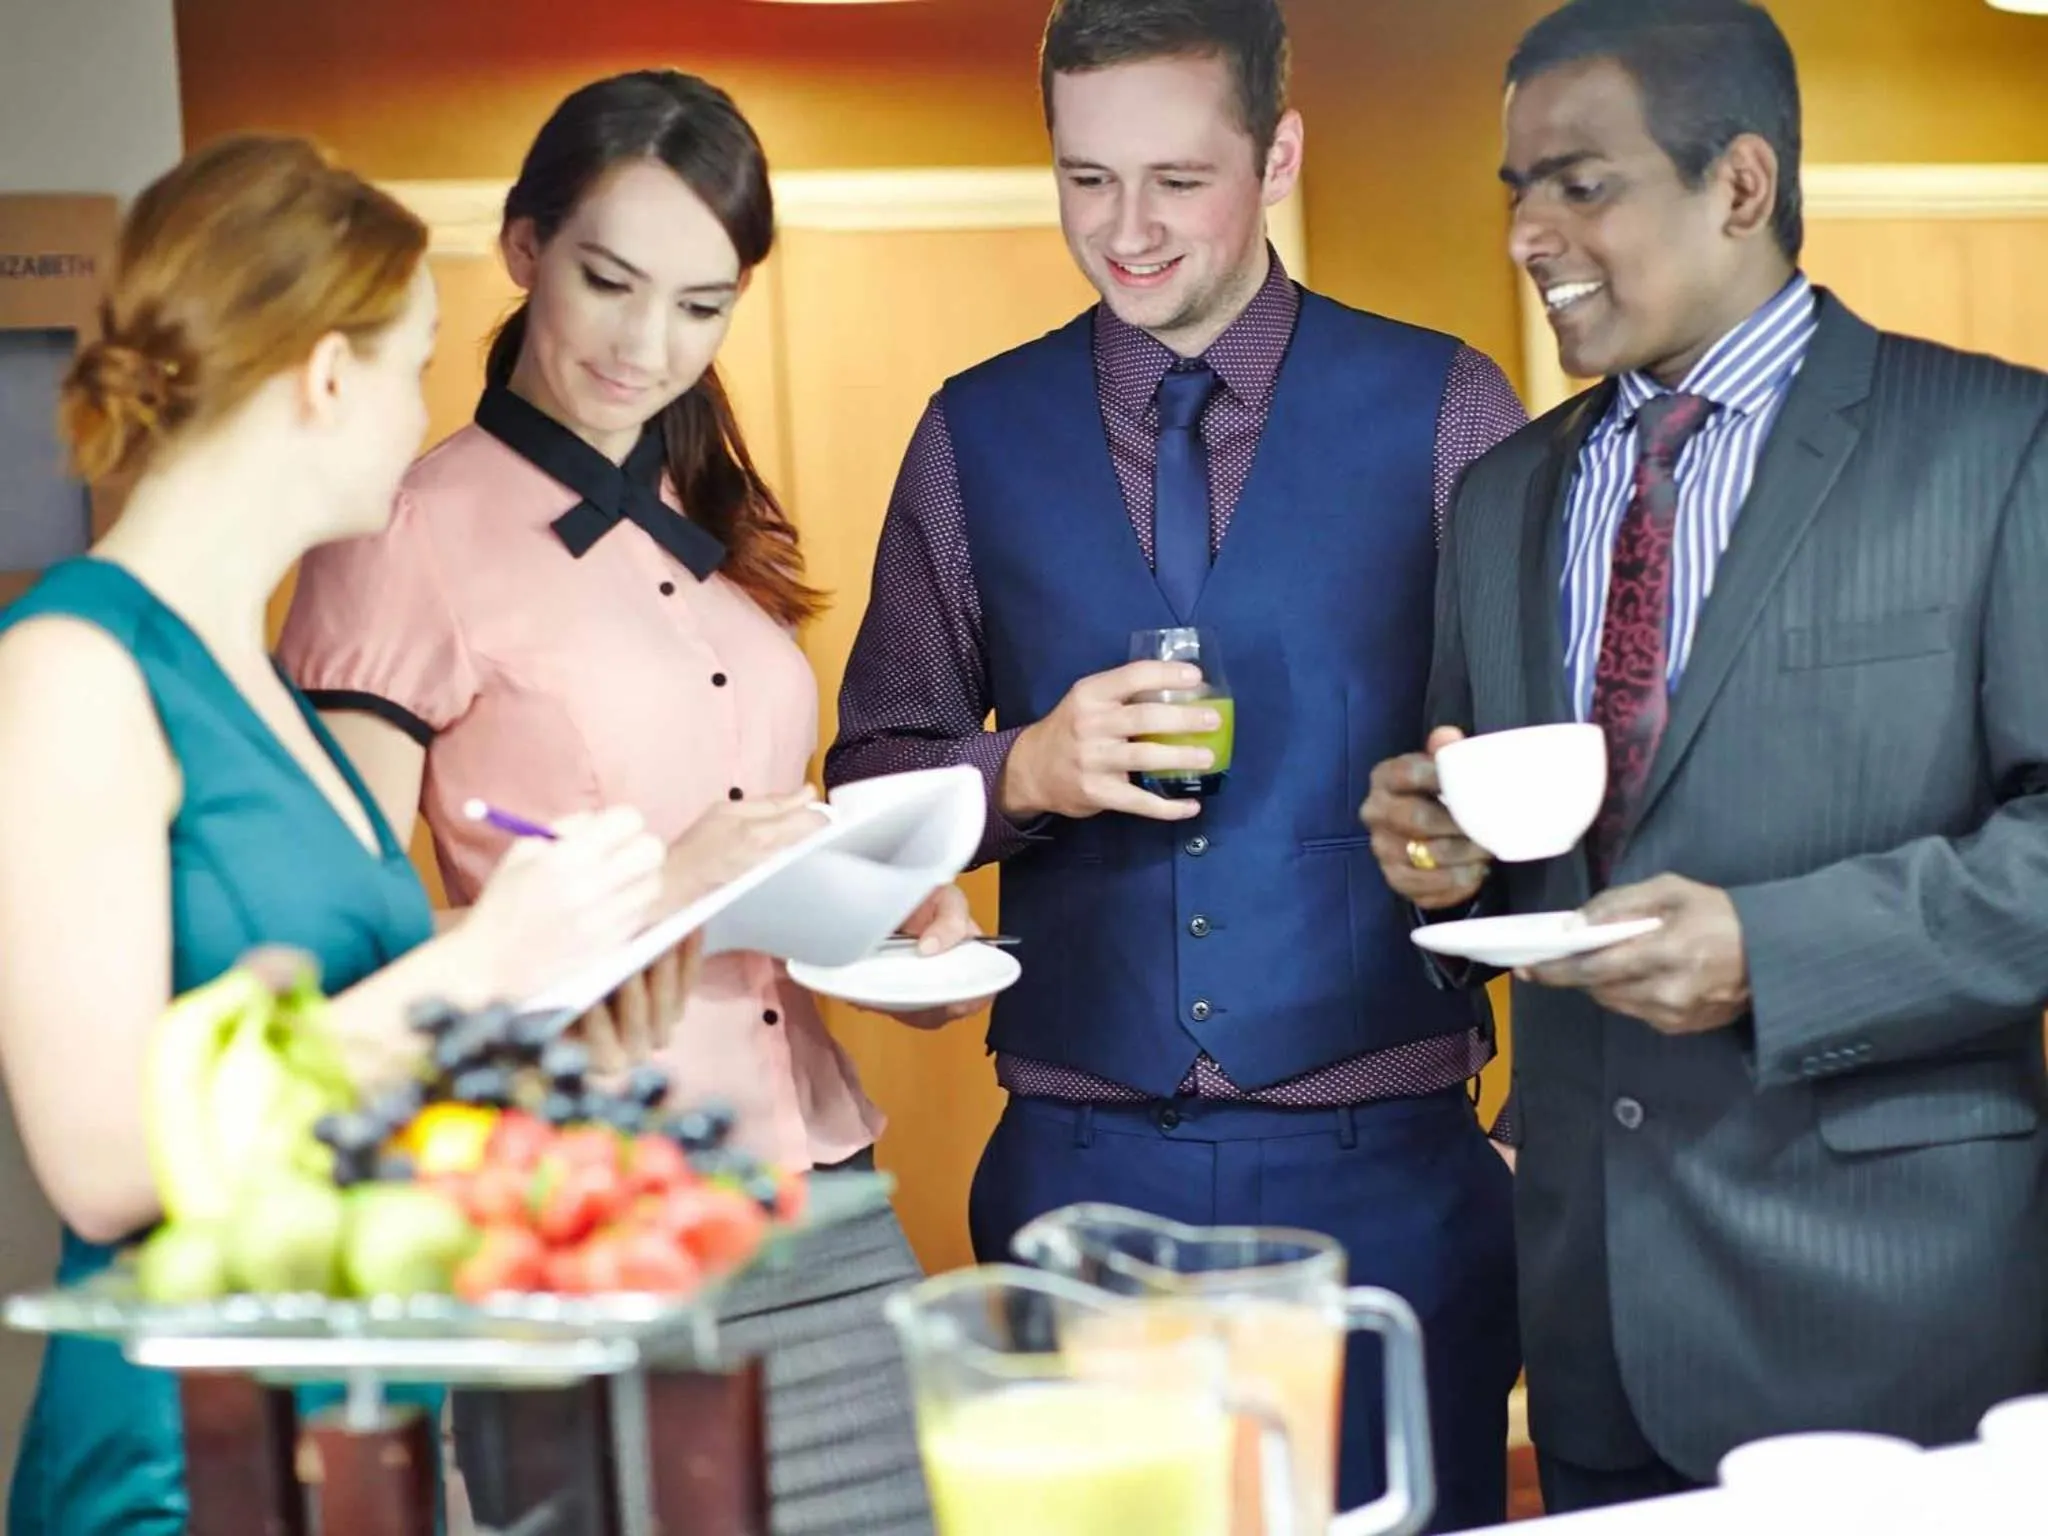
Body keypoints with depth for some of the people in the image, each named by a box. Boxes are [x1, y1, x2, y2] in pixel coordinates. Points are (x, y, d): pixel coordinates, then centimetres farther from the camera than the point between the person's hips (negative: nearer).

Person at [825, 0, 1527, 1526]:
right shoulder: (976, 435, 6)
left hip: (1386, 1160, -1)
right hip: (1081, 1158, 2)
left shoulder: (1443, 410, 0)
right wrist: (1024, 771, -11)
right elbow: (872, 778, 7)